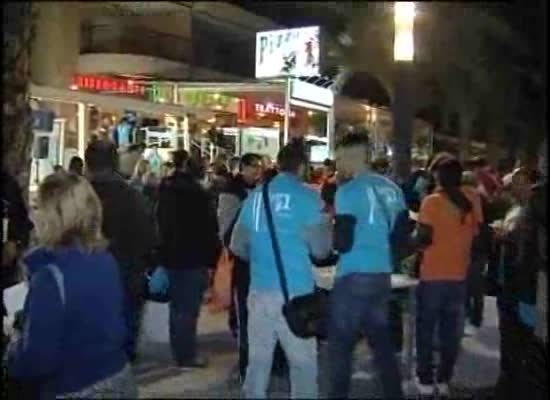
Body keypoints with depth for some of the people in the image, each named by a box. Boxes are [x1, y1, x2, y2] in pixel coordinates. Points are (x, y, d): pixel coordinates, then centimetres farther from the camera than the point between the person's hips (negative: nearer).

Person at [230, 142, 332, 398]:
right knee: (303, 361, 4)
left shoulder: (255, 196, 8)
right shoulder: (307, 197, -5)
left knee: (258, 358, 11)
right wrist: (327, 224, 16)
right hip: (295, 290, -4)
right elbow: (321, 250, -3)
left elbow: (237, 246, 10)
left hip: (260, 289, 4)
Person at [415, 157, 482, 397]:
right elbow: (476, 231, 7)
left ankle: (425, 380, 15)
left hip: (433, 275, -4)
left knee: (426, 329, 10)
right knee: (451, 331, 13)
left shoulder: (432, 201, -13)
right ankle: (444, 380, 21)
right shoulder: (471, 200, -1)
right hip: (459, 275, 4)